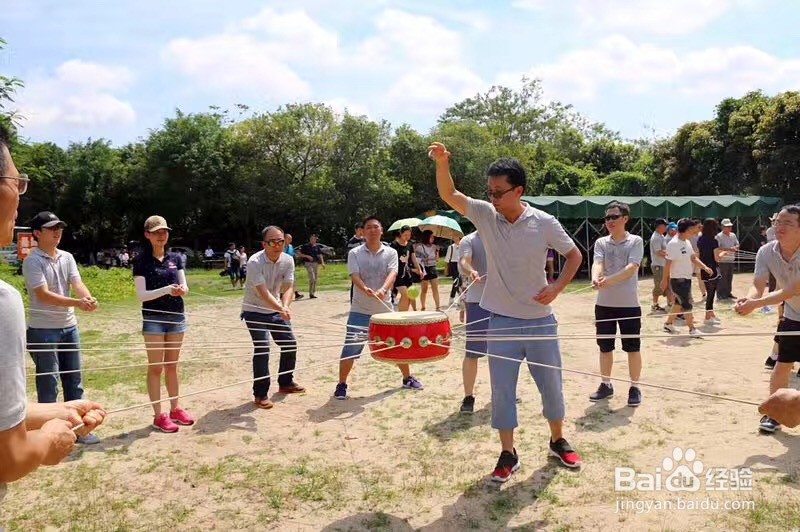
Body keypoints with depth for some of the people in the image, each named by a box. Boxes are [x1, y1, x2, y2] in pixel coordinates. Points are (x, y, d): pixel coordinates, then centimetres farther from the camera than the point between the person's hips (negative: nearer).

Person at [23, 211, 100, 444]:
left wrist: (88, 298, -28)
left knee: (74, 380, 12)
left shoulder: (67, 257, 7)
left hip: (69, 327, 6)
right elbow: (43, 294, -21)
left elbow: (77, 284, -5)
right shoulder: (32, 261, -11)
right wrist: (77, 302, -33)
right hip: (43, 330, -6)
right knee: (48, 383, 2)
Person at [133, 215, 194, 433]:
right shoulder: (142, 261, -6)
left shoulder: (175, 258, 7)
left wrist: (182, 289, -19)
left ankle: (175, 409, 23)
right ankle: (158, 415, 8)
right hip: (154, 318, -4)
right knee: (156, 367, 1)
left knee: (172, 366, 13)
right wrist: (167, 289, -24)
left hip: (176, 316, 4)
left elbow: (185, 287, 4)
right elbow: (142, 295, -11)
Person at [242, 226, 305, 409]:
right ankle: (260, 394, -3)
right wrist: (281, 309, -47)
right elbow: (263, 292, -33)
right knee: (262, 348, -15)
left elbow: (288, 287, -14)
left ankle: (286, 382, 30)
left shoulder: (288, 260, -9)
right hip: (255, 311, -6)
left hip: (276, 310, 6)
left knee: (290, 344, 9)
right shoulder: (254, 262, -25)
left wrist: (285, 306, -35)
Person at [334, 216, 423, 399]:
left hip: (385, 309, 2)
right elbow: (354, 276, -14)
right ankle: (341, 385, 14)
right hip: (360, 310, -1)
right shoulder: (355, 253, -1)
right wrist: (366, 290, -36)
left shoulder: (390, 253, 1)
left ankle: (408, 378, 30)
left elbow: (392, 274, -14)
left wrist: (383, 290, -35)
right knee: (350, 348, -2)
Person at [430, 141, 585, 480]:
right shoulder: (486, 215, -6)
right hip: (502, 321, 1)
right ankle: (508, 455, 21)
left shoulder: (544, 222, -10)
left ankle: (558, 442, 37)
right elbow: (449, 195, -15)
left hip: (541, 320, 0)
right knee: (502, 390, 5)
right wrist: (442, 163, -33)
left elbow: (574, 254, 2)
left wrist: (557, 287, -13)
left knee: (551, 384, 14)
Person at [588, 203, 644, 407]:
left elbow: (631, 268, -18)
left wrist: (609, 280, -35)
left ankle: (635, 388, 20)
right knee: (605, 347, 13)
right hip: (604, 303, 3)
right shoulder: (601, 242, 5)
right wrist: (596, 279, -36)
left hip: (629, 303, -3)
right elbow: (597, 264, -13)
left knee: (633, 348, 6)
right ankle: (606, 385, 27)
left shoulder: (635, 241, -4)